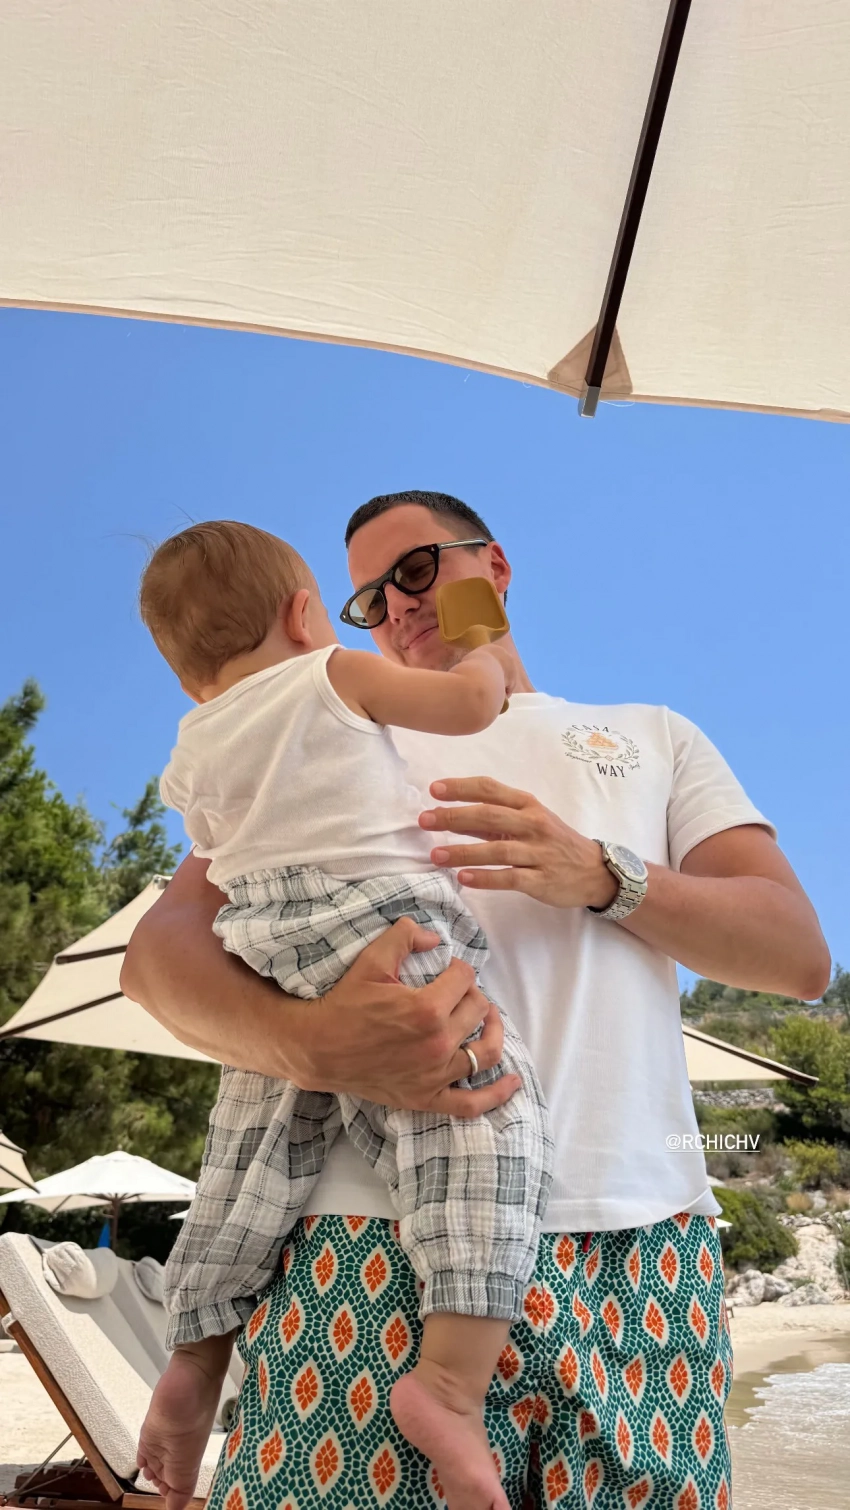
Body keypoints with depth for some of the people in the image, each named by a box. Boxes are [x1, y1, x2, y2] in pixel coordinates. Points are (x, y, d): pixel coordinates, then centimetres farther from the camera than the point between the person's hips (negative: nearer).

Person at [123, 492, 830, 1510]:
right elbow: (160, 948, 3)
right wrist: (309, 1041, -19)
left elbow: (800, 954, 9)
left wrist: (605, 875, -9)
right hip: (385, 1244, -1)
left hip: (643, 1250, 2)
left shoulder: (654, 737, 21)